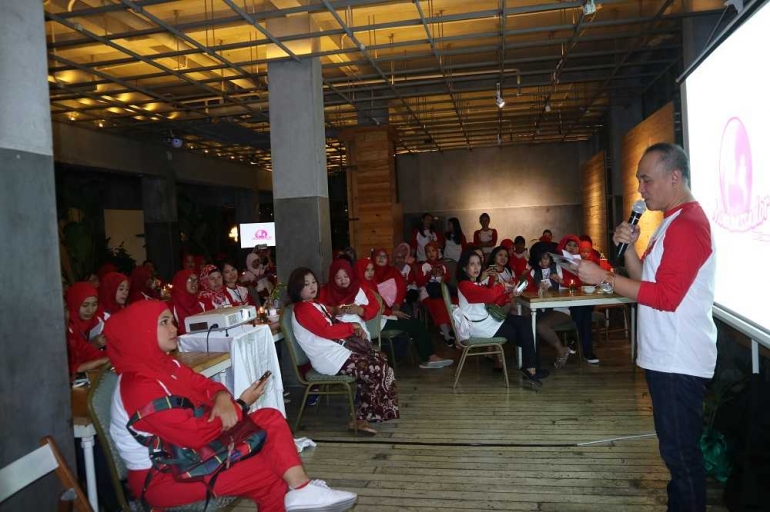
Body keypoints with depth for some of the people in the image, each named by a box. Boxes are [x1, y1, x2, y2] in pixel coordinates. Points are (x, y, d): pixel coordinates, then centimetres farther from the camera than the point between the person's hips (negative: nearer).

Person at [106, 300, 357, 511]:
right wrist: (241, 406, -14)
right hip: (160, 477, -9)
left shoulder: (164, 364, 5)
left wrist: (223, 399, -15)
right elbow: (196, 434, -25)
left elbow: (206, 385, 9)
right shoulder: (139, 387, -25)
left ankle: (301, 489, -15)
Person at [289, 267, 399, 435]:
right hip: (330, 359, -10)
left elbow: (334, 324, 20)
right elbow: (326, 330, -22)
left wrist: (356, 329, 1)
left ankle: (362, 417, 5)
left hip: (337, 351, 10)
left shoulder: (315, 304, 18)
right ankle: (361, 418, 4)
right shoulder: (303, 309, -14)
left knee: (380, 358, 5)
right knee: (380, 370, -11)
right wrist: (352, 326, -10)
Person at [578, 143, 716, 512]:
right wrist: (629, 247, 1)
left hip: (679, 360, -10)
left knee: (680, 450, 0)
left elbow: (666, 296, -24)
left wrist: (604, 277, -22)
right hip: (665, 356, 10)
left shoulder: (689, 224, -17)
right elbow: (645, 279, 16)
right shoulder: (671, 222, 16)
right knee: (676, 447, 19)